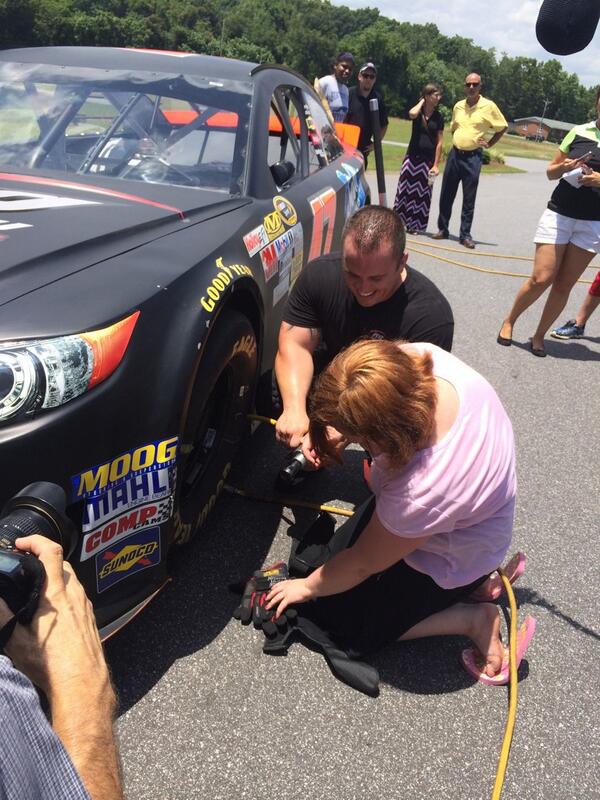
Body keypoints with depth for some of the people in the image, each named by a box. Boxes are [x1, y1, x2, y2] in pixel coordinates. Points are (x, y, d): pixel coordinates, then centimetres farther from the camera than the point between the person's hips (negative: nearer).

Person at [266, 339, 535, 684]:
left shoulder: (421, 493, -43)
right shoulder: (418, 357, -28)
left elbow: (363, 564, -22)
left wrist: (307, 587, -4)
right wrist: (336, 429, -15)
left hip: (450, 562, -7)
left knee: (342, 625, 4)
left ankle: (472, 619, 7)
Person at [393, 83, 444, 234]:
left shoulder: (438, 117, 3)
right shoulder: (418, 112, 1)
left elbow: (439, 142, 1)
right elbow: (412, 114, -25)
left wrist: (436, 164, -6)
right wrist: (421, 101, -7)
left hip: (428, 159, 1)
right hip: (412, 157, -1)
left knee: (422, 193, 4)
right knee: (405, 189, -1)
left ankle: (414, 225, 12)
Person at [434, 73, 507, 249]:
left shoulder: (489, 106, -5)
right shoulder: (458, 106, 8)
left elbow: (502, 127, 3)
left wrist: (489, 144, -1)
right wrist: (457, 141, 10)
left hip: (473, 157, -4)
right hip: (455, 154, 4)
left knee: (469, 199, 0)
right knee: (446, 195, 7)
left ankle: (465, 234, 7)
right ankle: (443, 229, 19)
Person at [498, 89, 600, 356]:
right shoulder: (579, 131, 4)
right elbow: (550, 172, 10)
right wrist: (564, 167, -11)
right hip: (559, 214, 0)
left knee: (564, 284, 3)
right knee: (541, 278, -8)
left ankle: (539, 335, 16)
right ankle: (509, 321, 14)